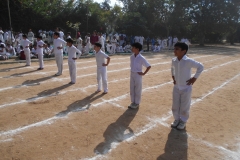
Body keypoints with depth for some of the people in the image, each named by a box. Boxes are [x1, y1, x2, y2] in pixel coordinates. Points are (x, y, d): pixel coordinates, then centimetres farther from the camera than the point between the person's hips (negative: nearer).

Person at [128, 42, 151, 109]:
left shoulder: (141, 58, -16)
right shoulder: (131, 57, 2)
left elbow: (149, 66, -12)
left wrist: (144, 73, -12)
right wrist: (132, 72, 10)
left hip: (138, 75, -6)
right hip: (132, 74, 6)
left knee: (137, 90, 5)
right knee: (132, 89, 13)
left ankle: (137, 103, 18)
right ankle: (133, 102, 27)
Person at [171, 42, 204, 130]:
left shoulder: (188, 61, -20)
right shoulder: (173, 60, -3)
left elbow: (200, 67, -11)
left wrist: (194, 78, -10)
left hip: (186, 88, -5)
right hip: (176, 87, 5)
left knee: (184, 107, 10)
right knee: (175, 106, 15)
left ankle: (183, 121, 31)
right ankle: (177, 119, 36)